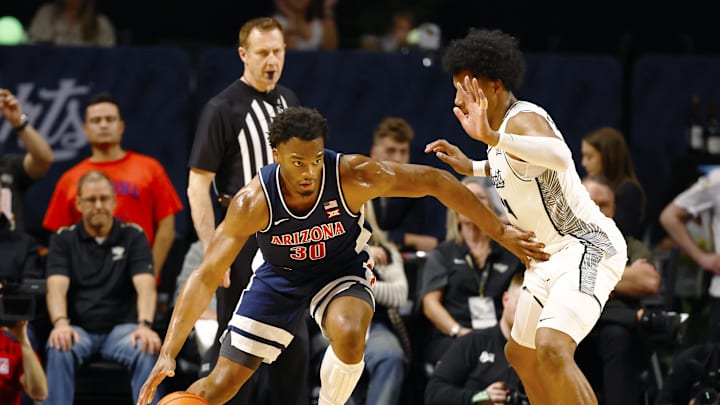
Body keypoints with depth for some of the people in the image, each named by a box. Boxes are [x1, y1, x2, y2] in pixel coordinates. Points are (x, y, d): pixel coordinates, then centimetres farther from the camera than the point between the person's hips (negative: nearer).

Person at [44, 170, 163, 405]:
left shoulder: (133, 236, 6)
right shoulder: (64, 239, 8)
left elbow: (146, 286, -9)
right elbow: (56, 286, -8)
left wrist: (145, 325, -30)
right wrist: (60, 323, -30)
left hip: (121, 327, 0)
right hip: (78, 329, 0)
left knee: (146, 351, -33)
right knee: (60, 349, -34)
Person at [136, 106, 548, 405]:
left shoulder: (354, 176, -31)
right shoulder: (254, 202, -30)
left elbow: (435, 182, -21)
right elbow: (205, 277, -28)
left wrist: (501, 232, -19)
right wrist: (169, 354, -36)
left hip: (342, 270, -1)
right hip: (281, 277, 1)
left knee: (349, 335, -36)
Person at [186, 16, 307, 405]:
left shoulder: (288, 100, 10)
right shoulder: (223, 108, -11)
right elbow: (198, 186, -13)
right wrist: (212, 253, -19)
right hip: (243, 237, -7)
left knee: (294, 340, 10)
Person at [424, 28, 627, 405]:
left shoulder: (523, 120, -20)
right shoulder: (504, 126, 10)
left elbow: (559, 156, -45)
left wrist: (492, 137, -56)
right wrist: (471, 167, 25)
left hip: (586, 247, -11)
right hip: (552, 255, 11)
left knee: (552, 349, -32)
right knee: (521, 354, 25)